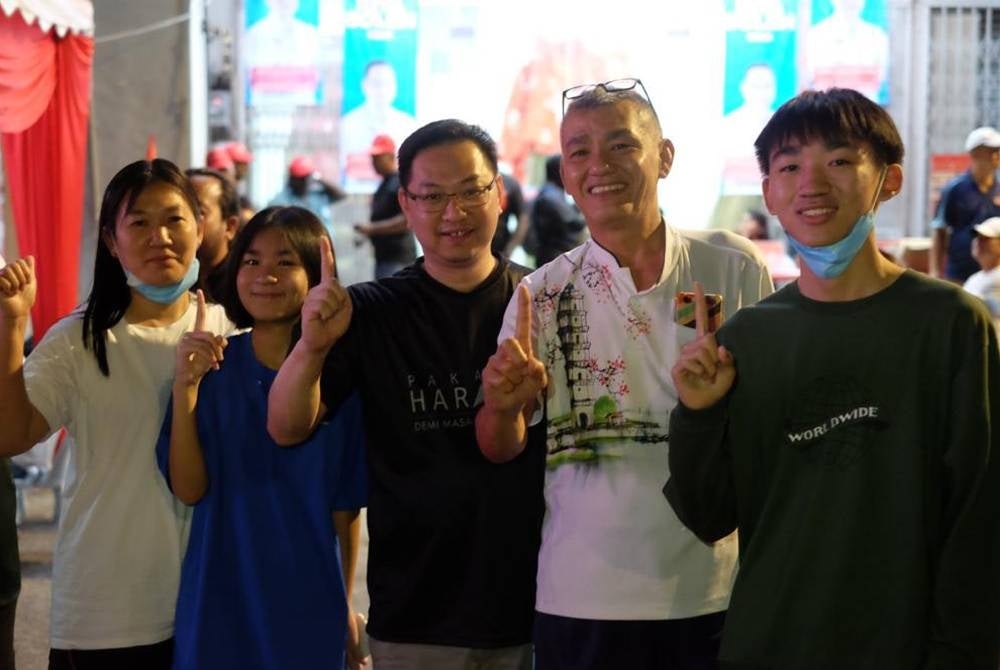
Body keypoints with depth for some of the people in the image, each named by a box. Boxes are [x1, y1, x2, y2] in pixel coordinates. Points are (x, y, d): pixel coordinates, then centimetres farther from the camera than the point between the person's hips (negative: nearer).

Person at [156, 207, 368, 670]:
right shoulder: (212, 366, -5)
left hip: (309, 605, 0)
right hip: (219, 603, 0)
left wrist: (344, 605, 7)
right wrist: (185, 386, -19)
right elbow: (189, 489, -9)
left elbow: (346, 505, 1)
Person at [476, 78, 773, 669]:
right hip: (581, 603, 1)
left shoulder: (736, 270, -3)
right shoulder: (543, 295, 1)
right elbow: (501, 449, 2)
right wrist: (504, 405, -18)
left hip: (715, 594, -1)